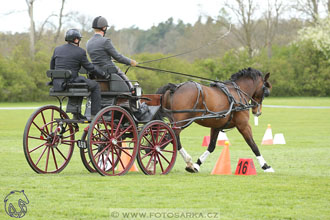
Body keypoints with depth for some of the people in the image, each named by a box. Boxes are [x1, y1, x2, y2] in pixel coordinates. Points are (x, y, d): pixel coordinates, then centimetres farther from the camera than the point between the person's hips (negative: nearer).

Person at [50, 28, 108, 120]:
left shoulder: (57, 49, 10)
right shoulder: (80, 52, -7)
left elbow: (52, 68, 17)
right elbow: (90, 68, -3)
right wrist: (103, 74, 11)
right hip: (71, 83, -7)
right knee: (95, 86, 11)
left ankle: (75, 113, 28)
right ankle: (95, 114, 9)